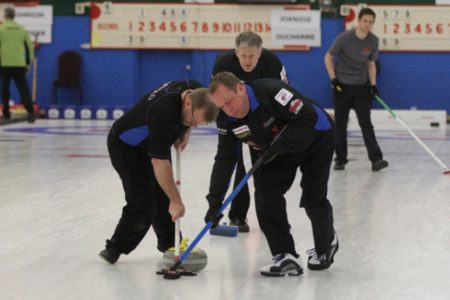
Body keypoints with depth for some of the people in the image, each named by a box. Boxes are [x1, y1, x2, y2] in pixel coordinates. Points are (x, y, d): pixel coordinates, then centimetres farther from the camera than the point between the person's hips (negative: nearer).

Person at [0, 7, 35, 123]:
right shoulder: (22, 29, 8)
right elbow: (29, 47, 10)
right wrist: (28, 63, 18)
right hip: (19, 64, 2)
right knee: (24, 89, -3)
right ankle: (30, 112, -19)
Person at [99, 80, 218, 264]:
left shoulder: (196, 91, -18)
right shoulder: (165, 111, -41)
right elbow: (159, 161, -40)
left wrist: (185, 132, -4)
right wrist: (176, 200, -37)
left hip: (152, 144, 8)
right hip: (125, 147, -8)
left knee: (164, 198, 8)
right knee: (143, 205, -12)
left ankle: (170, 244, 24)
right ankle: (115, 248, 5)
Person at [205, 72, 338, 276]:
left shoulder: (270, 91, -36)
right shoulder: (228, 120, -14)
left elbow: (307, 117, -34)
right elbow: (224, 159, -10)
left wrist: (280, 146, -34)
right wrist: (215, 201, -17)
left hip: (315, 138, -6)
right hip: (278, 151, 6)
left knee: (313, 198, -7)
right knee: (265, 194, -12)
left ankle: (326, 245, 23)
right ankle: (285, 256, -7)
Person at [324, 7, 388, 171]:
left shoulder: (373, 41, -6)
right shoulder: (345, 37, -16)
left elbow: (371, 64, 7)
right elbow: (328, 57, -5)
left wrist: (373, 84, -3)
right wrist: (333, 79, -10)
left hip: (361, 86, 2)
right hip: (342, 86, -2)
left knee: (366, 123, -4)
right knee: (340, 125, 5)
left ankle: (376, 159, -8)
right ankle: (340, 159, 16)